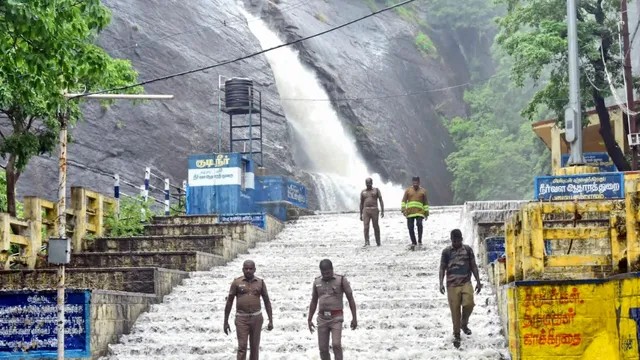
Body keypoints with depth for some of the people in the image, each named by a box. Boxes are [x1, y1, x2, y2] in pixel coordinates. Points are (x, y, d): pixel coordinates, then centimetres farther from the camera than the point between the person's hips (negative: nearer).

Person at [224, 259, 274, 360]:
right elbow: (229, 302, 1)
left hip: (256, 318, 2)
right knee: (242, 347, -9)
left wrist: (271, 320, 2)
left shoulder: (260, 282, 3)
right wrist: (225, 322, -1)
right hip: (241, 319, -2)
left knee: (255, 346, 7)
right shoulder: (237, 282, -3)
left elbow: (267, 302, 7)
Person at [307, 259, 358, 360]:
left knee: (336, 344, -19)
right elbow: (313, 302, 15)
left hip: (336, 318, -4)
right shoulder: (317, 282, 6)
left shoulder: (341, 280, -4)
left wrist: (354, 318, -4)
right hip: (322, 318, 4)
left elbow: (351, 299, -1)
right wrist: (309, 320, 11)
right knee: (323, 349, 2)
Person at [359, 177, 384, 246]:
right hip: (366, 210, 1)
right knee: (366, 227, -11)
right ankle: (366, 242, -16)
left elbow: (381, 200, 2)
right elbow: (361, 203, 15)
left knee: (376, 226, 2)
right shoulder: (363, 192, 12)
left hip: (374, 210, -1)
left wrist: (382, 211, -7)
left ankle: (378, 242, 12)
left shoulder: (376, 190, 6)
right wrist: (360, 214, 11)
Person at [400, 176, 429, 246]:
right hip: (409, 212, 1)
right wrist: (403, 210, -5)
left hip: (419, 212, -1)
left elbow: (426, 203, 13)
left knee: (419, 224, -22)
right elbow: (404, 201, 7)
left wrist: (426, 213, 9)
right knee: (410, 227, 1)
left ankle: (420, 240, -11)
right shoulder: (408, 190, 9)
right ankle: (413, 242, 13)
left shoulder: (423, 191, 10)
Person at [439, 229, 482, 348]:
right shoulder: (446, 251, 6)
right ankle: (456, 335, 8)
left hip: (466, 283, 0)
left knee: (468, 303, -18)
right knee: (455, 309, -3)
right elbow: (442, 268, 8)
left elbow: (473, 266, 11)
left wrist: (478, 281, 6)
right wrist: (441, 283, -4)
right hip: (452, 284, 0)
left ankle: (464, 324, 11)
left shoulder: (468, 249, 8)